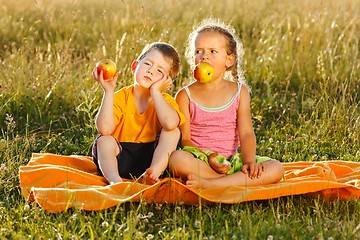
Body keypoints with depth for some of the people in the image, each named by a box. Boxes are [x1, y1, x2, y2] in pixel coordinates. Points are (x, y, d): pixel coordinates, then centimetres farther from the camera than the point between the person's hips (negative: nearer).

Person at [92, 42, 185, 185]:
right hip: (120, 159, 0)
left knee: (173, 132, -18)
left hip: (150, 158, 0)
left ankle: (153, 173, -32)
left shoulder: (166, 101, -2)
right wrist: (108, 91, -22)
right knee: (104, 141, -27)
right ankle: (115, 180, -49)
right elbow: (104, 129, -21)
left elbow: (170, 123, -29)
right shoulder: (121, 97, -3)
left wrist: (155, 91, -19)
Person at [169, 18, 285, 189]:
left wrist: (249, 161, -21)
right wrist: (208, 157, -22)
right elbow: (184, 139, -4)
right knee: (177, 159, -37)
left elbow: (246, 133, -2)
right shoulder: (185, 96, 1)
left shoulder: (239, 92, 6)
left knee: (276, 169, -22)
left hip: (231, 159, 3)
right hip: (200, 160, -3)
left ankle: (208, 184, -30)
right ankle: (240, 179, -28)